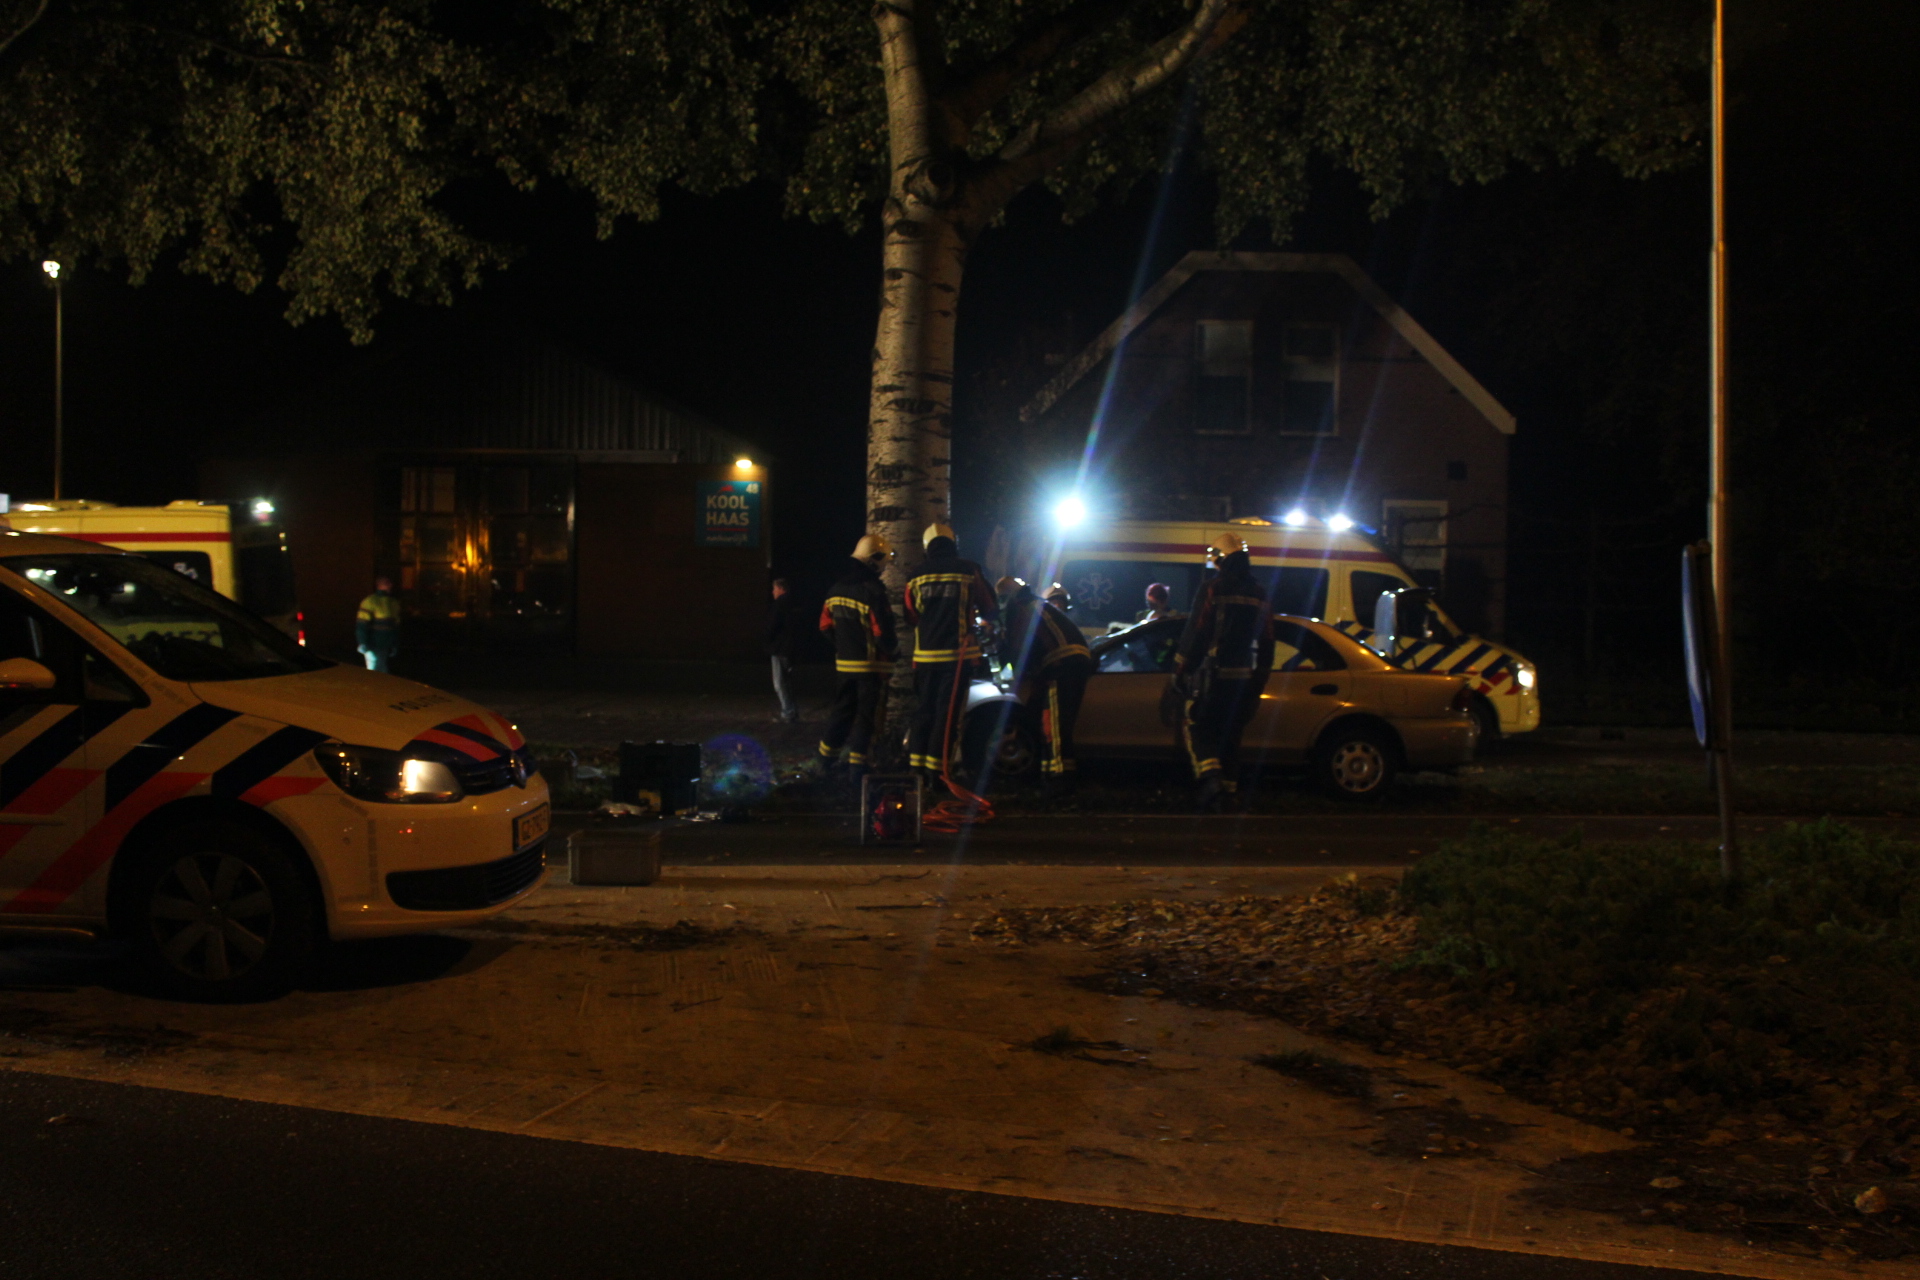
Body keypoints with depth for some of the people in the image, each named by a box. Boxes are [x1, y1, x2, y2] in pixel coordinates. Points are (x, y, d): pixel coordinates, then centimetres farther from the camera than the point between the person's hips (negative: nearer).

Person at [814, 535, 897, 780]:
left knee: (842, 709, 18)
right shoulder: (873, 591, -19)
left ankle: (825, 758, 22)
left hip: (845, 661, 7)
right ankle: (857, 764, -2)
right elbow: (882, 630, -20)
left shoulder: (837, 589, 7)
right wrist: (889, 649, -2)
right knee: (866, 714, -1)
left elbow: (826, 624, 12)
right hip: (871, 664, -7)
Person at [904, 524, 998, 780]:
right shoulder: (969, 571, -3)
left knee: (923, 710, 13)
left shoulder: (916, 577, 5)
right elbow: (991, 609, 6)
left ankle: (916, 764, 13)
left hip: (925, 654, 3)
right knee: (947, 711, -2)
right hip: (957, 653, -3)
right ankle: (936, 768, -5)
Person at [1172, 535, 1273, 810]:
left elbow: (1195, 635, -11)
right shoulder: (1259, 594, 11)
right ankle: (1228, 787, 13)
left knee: (1198, 727, 1)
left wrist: (1180, 672, -5)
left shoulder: (1213, 589, -9)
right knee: (1231, 733, 13)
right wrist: (1259, 679, 22)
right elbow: (1267, 644, 15)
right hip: (1246, 679, 5)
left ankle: (1210, 774, -20)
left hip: (1214, 674, -5)